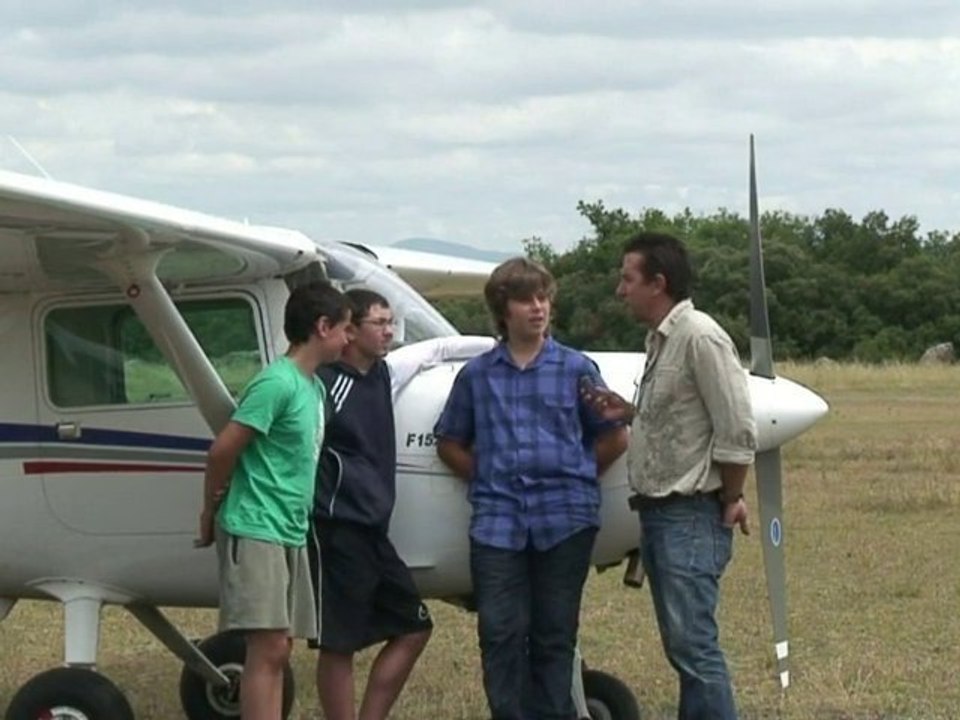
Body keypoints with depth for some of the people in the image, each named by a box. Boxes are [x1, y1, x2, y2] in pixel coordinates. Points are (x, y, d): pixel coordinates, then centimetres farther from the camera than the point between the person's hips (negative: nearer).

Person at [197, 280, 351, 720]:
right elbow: (222, 450, -16)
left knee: (277, 649, 9)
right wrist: (212, 511, -1)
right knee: (268, 647, -11)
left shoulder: (314, 387, 13)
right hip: (256, 531, -9)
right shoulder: (277, 383, -16)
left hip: (290, 534, 9)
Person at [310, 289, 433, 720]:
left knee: (413, 627, 13)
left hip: (373, 528, 9)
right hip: (337, 528, -9)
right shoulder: (326, 382, -15)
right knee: (339, 643, -1)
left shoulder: (379, 375, 11)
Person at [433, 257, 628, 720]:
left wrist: (570, 476, 7)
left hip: (564, 520, -1)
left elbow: (614, 438, 10)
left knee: (554, 635, 5)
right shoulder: (477, 374, 8)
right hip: (497, 521, 1)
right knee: (500, 634, -3)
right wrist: (488, 479, 7)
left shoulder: (576, 369, 4)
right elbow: (449, 443, 17)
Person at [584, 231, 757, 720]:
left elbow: (736, 431, -16)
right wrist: (629, 413, 7)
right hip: (658, 513, 10)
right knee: (681, 643, 12)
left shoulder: (700, 337, -15)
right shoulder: (660, 339, 14)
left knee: (692, 643, -12)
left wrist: (730, 502, -9)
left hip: (691, 515, -10)